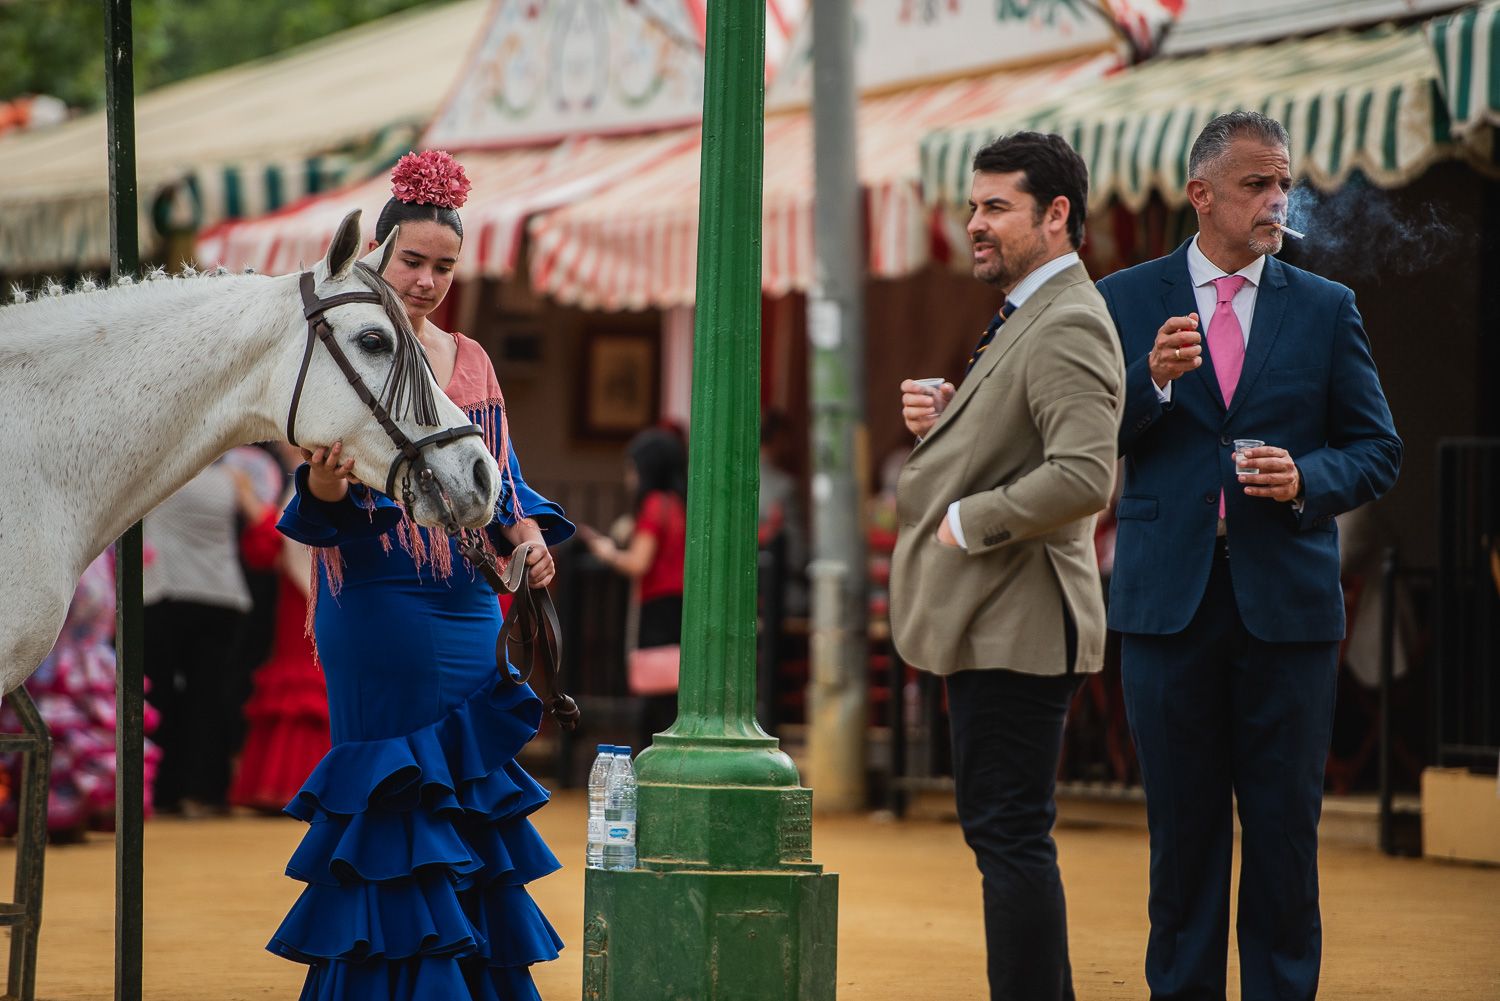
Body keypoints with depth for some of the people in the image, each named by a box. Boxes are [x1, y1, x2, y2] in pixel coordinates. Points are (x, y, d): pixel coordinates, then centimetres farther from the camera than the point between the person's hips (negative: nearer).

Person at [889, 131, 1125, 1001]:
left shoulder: (1068, 327, -16)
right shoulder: (1025, 319, 18)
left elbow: (1083, 476, -29)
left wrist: (969, 523, -19)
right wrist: (944, 424, 9)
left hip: (1019, 626, -11)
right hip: (992, 625, 11)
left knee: (1012, 839, -9)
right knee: (1003, 834, 15)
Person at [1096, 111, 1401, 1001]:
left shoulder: (1327, 310, 7)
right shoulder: (1127, 302, 6)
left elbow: (1379, 452, 7)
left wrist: (1309, 479, -12)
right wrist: (1152, 381, -14)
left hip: (1287, 599, 0)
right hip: (1170, 595, 0)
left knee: (1286, 824, 2)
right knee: (1183, 826, 6)